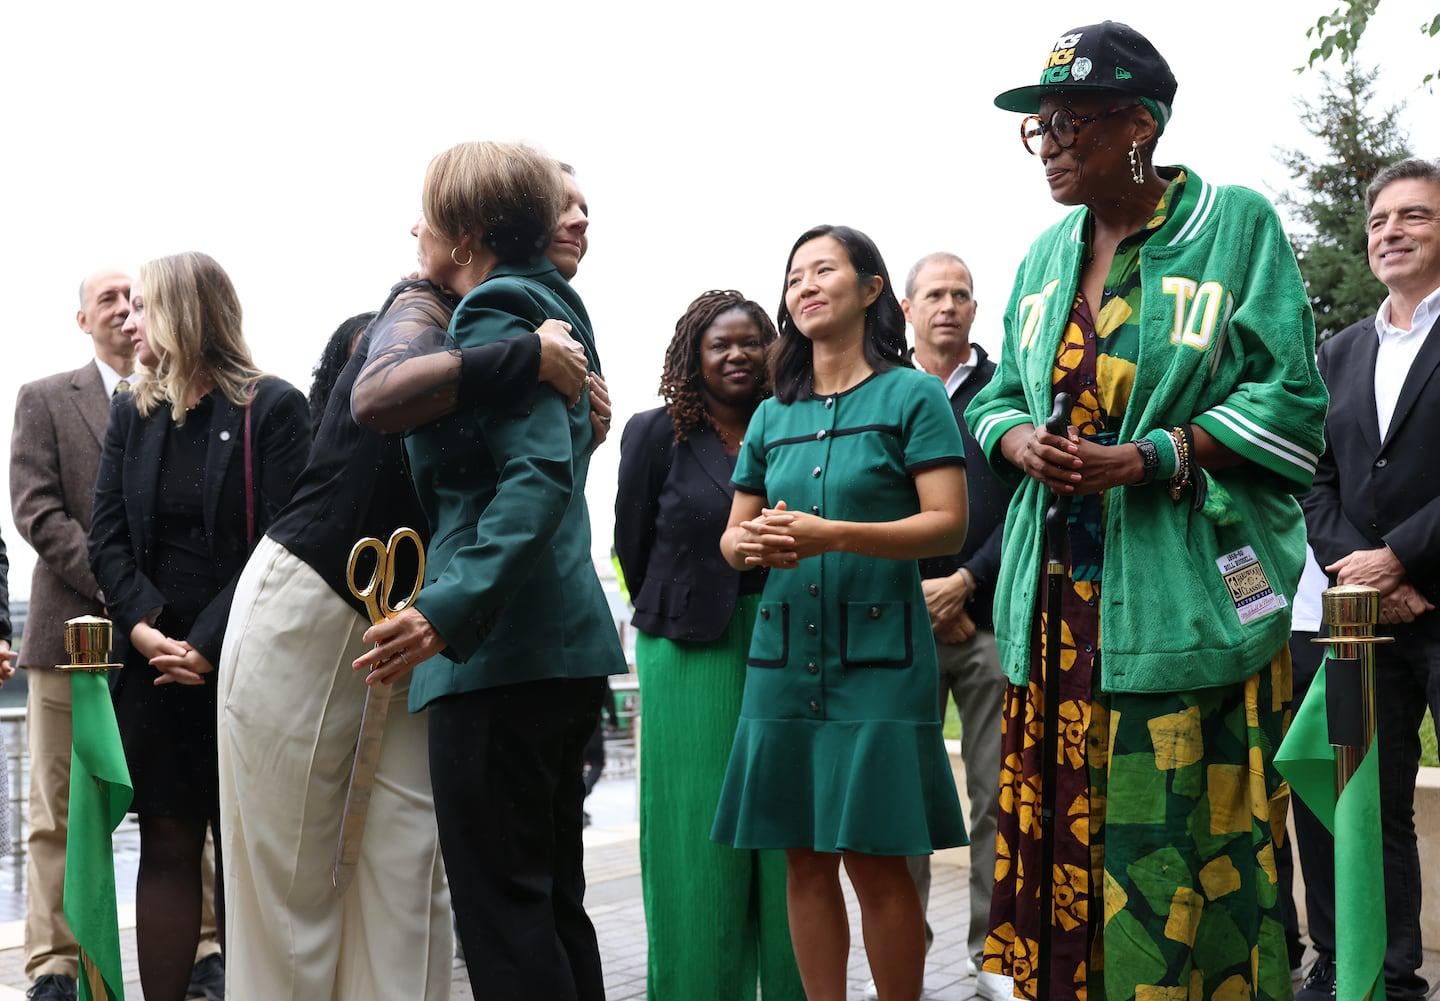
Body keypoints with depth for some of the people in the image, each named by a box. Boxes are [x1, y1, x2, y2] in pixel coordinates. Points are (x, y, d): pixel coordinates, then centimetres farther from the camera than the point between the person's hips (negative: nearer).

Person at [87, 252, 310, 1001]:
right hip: (152, 665, 4)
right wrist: (144, 627, -12)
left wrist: (210, 644, -16)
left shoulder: (273, 407, -3)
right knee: (167, 845, 5)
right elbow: (106, 537, 5)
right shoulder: (131, 413, 13)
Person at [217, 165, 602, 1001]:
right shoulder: (427, 309, -12)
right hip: (307, 613, -7)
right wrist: (532, 359, -32)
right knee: (291, 885, 0)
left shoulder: (509, 332, 11)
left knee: (409, 877, -1)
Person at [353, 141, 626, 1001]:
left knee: (500, 902, -6)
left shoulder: (493, 319, -10)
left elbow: (540, 473, -23)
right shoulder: (546, 311, 19)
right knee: (551, 893, 14)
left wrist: (450, 608, -31)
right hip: (564, 643, 10)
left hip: (498, 647, -10)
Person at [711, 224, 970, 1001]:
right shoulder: (772, 416, 16)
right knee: (806, 860, 6)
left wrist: (831, 535, -21)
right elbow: (732, 534, 17)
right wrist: (750, 543, -9)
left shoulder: (911, 395, 1)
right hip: (785, 653, 5)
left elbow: (948, 524, -9)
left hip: (876, 653, -4)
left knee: (875, 862, -4)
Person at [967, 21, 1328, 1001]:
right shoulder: (1048, 253, 15)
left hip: (1186, 594, -5)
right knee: (1064, 829, 4)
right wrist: (1019, 441, -3)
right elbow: (1000, 396, 21)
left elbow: (1289, 403, -6)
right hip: (1062, 594, 5)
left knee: (1191, 836, -5)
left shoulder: (1235, 223, -1)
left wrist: (1144, 460, -16)